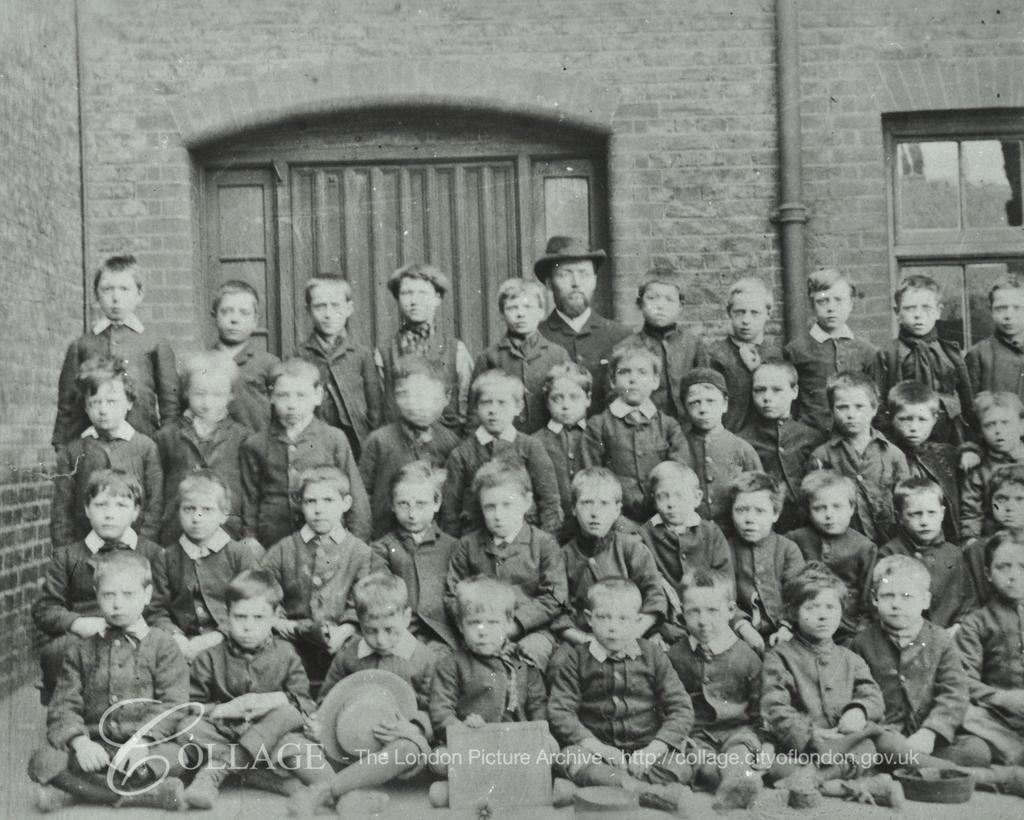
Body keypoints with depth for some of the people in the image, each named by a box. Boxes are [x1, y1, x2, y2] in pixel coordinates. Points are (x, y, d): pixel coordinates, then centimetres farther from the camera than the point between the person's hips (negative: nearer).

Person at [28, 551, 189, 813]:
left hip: (144, 745, -2)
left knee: (173, 758, -34)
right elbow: (64, 706, 5)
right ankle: (146, 794, -26)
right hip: (94, 747, 3)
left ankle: (77, 792, -20)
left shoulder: (162, 646, 4)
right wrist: (79, 741, -16)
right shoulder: (81, 650, 14)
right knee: (42, 761, -25)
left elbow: (172, 705, -5)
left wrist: (141, 740, -22)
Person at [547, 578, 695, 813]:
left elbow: (681, 709, 1)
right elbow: (559, 712, -4)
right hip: (597, 746, -1)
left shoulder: (652, 656, 5)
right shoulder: (576, 661, 4)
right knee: (569, 758, -33)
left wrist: (653, 750, -14)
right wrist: (596, 746, -18)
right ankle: (648, 793, -46)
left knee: (679, 767, -27)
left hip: (646, 748, 1)